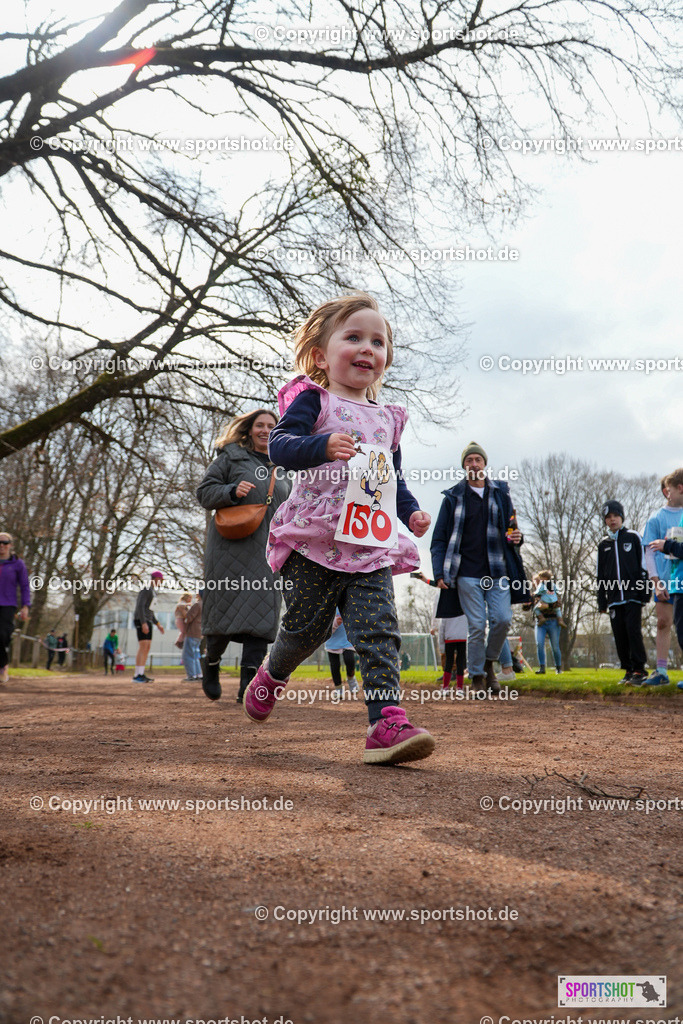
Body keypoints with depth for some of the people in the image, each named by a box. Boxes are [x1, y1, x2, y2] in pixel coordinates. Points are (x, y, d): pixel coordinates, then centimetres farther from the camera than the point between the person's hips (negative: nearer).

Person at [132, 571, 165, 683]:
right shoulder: (146, 589, -12)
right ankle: (137, 676, -17)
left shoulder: (151, 591, 22)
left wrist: (158, 624, 22)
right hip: (141, 620, -10)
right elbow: (140, 606, -21)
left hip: (147, 622, 10)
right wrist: (144, 623, -28)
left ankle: (141, 674, 5)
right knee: (143, 647, -15)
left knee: (147, 648, 5)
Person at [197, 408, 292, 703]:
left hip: (268, 551, 4)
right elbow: (204, 492, 0)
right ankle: (211, 663, 27)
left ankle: (248, 686, -4)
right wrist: (232, 491, -17)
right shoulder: (230, 456, 6)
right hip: (232, 547, -4)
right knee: (227, 609, -1)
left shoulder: (281, 468, 20)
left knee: (262, 611, -5)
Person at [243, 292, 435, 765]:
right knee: (307, 627, 8)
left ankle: (387, 722, -10)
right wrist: (323, 445, -32)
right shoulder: (313, 400, 0)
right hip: (317, 541, -4)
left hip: (373, 548, 5)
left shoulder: (386, 418, 19)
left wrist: (412, 512, 11)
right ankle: (273, 676, 39)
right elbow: (279, 445, -14)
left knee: (380, 631, -8)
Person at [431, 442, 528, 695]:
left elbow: (510, 530, 20)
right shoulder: (453, 497, 7)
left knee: (502, 619, -9)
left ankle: (489, 662, 17)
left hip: (498, 571, 2)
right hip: (468, 573, -2)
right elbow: (439, 539, 6)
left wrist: (516, 538, -5)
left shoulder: (500, 494, 12)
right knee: (477, 625, -3)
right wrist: (439, 573, -4)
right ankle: (477, 676, 10)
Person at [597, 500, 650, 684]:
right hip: (614, 598, 4)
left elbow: (643, 566, 3)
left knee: (633, 630, -12)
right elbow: (600, 575, 17)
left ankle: (639, 670, -6)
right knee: (619, 635, 3)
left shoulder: (633, 537, 6)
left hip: (633, 594, -4)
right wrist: (601, 601, 11)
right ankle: (628, 670, 11)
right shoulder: (603, 544, 16)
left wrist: (645, 592, -5)